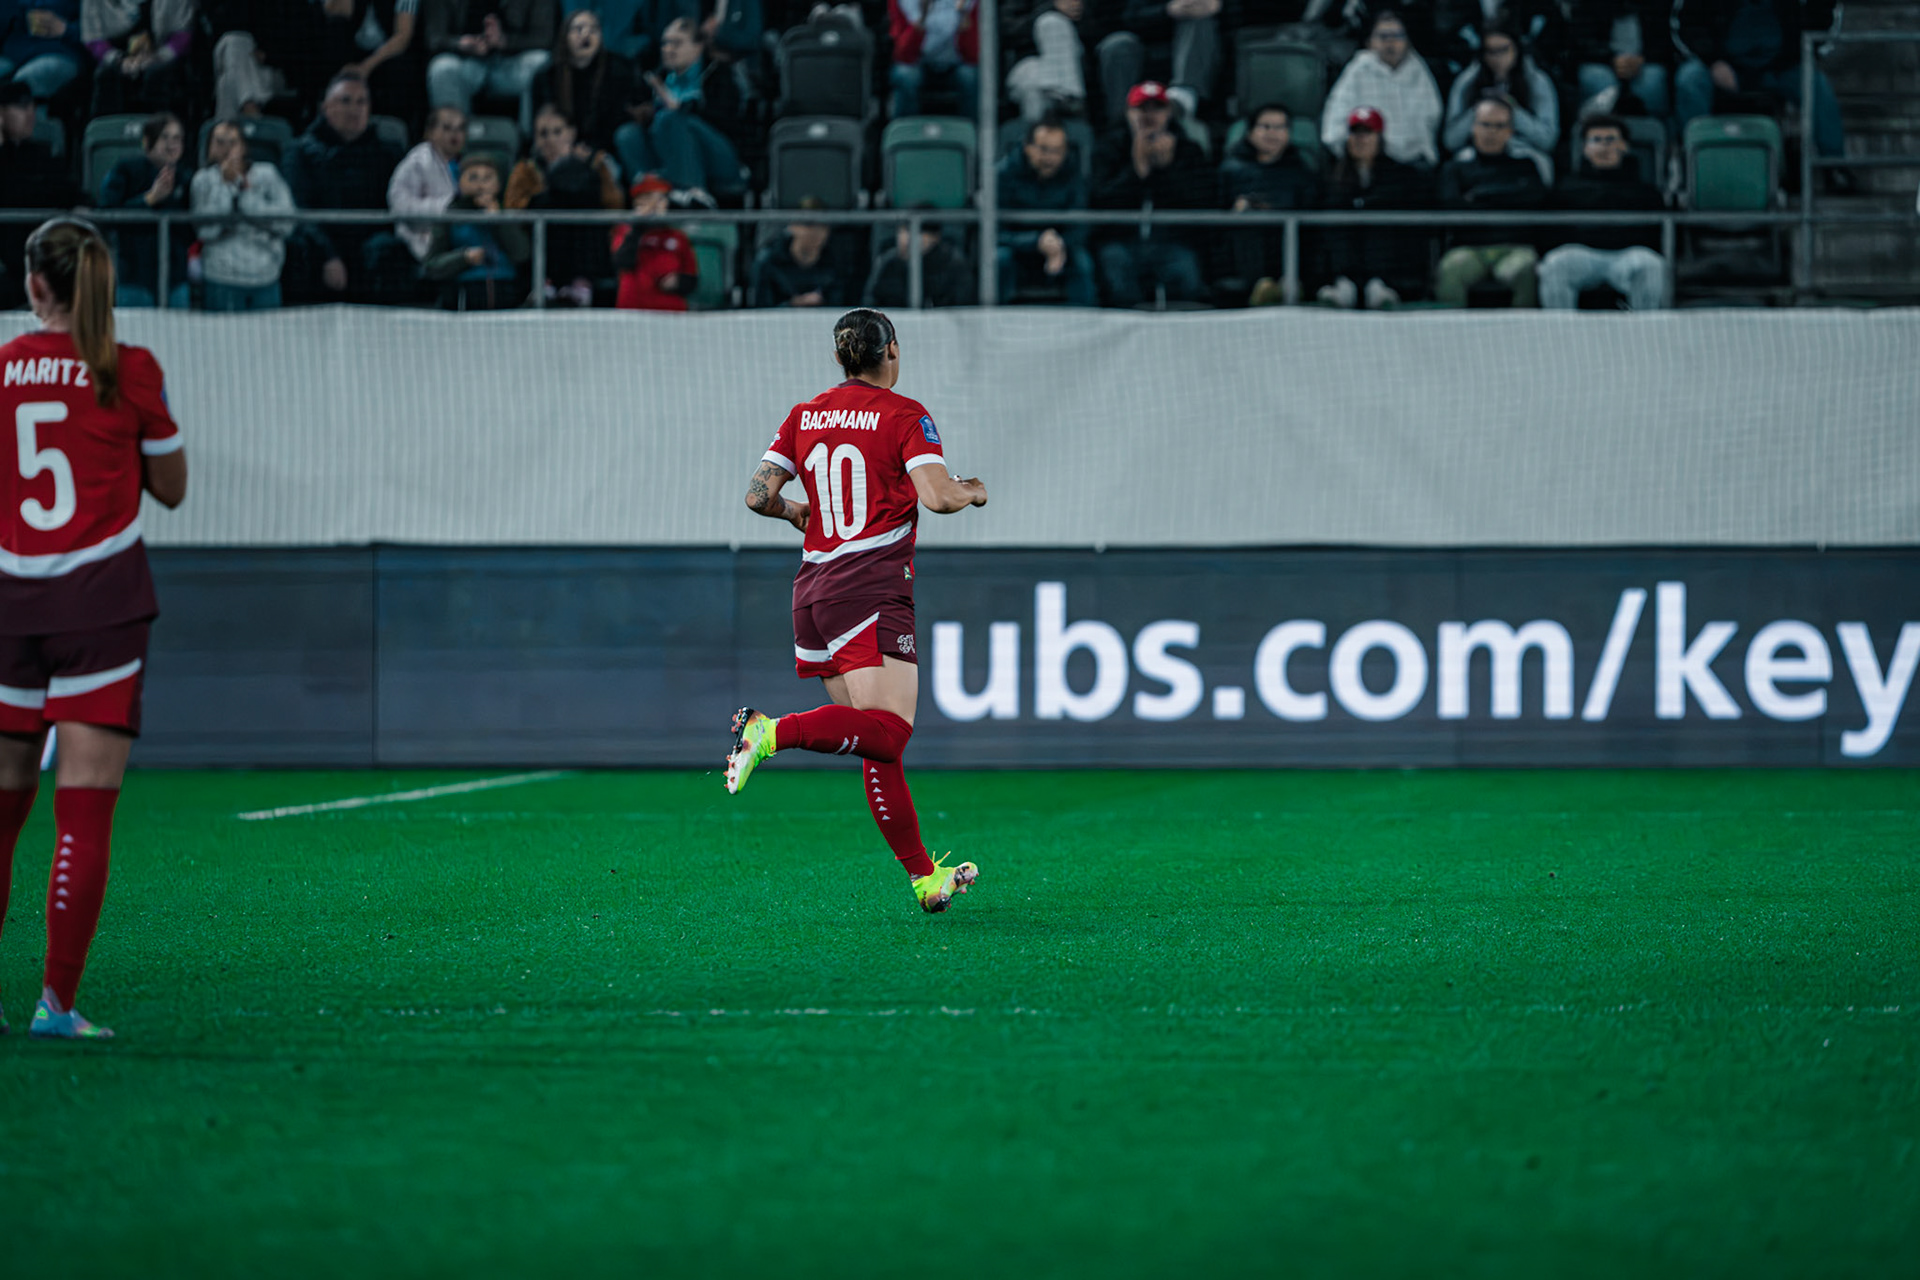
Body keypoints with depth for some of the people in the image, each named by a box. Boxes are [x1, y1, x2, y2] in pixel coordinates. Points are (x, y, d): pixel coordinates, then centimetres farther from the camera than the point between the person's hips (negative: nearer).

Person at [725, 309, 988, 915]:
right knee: (888, 731, -16)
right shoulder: (905, 416, -3)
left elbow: (759, 494, 7)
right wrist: (973, 492, 7)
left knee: (880, 742, 10)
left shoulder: (806, 416, 12)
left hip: (813, 589, 7)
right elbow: (937, 495, -14)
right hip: (872, 590, -7)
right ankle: (772, 731, -33)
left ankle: (924, 875, 11)